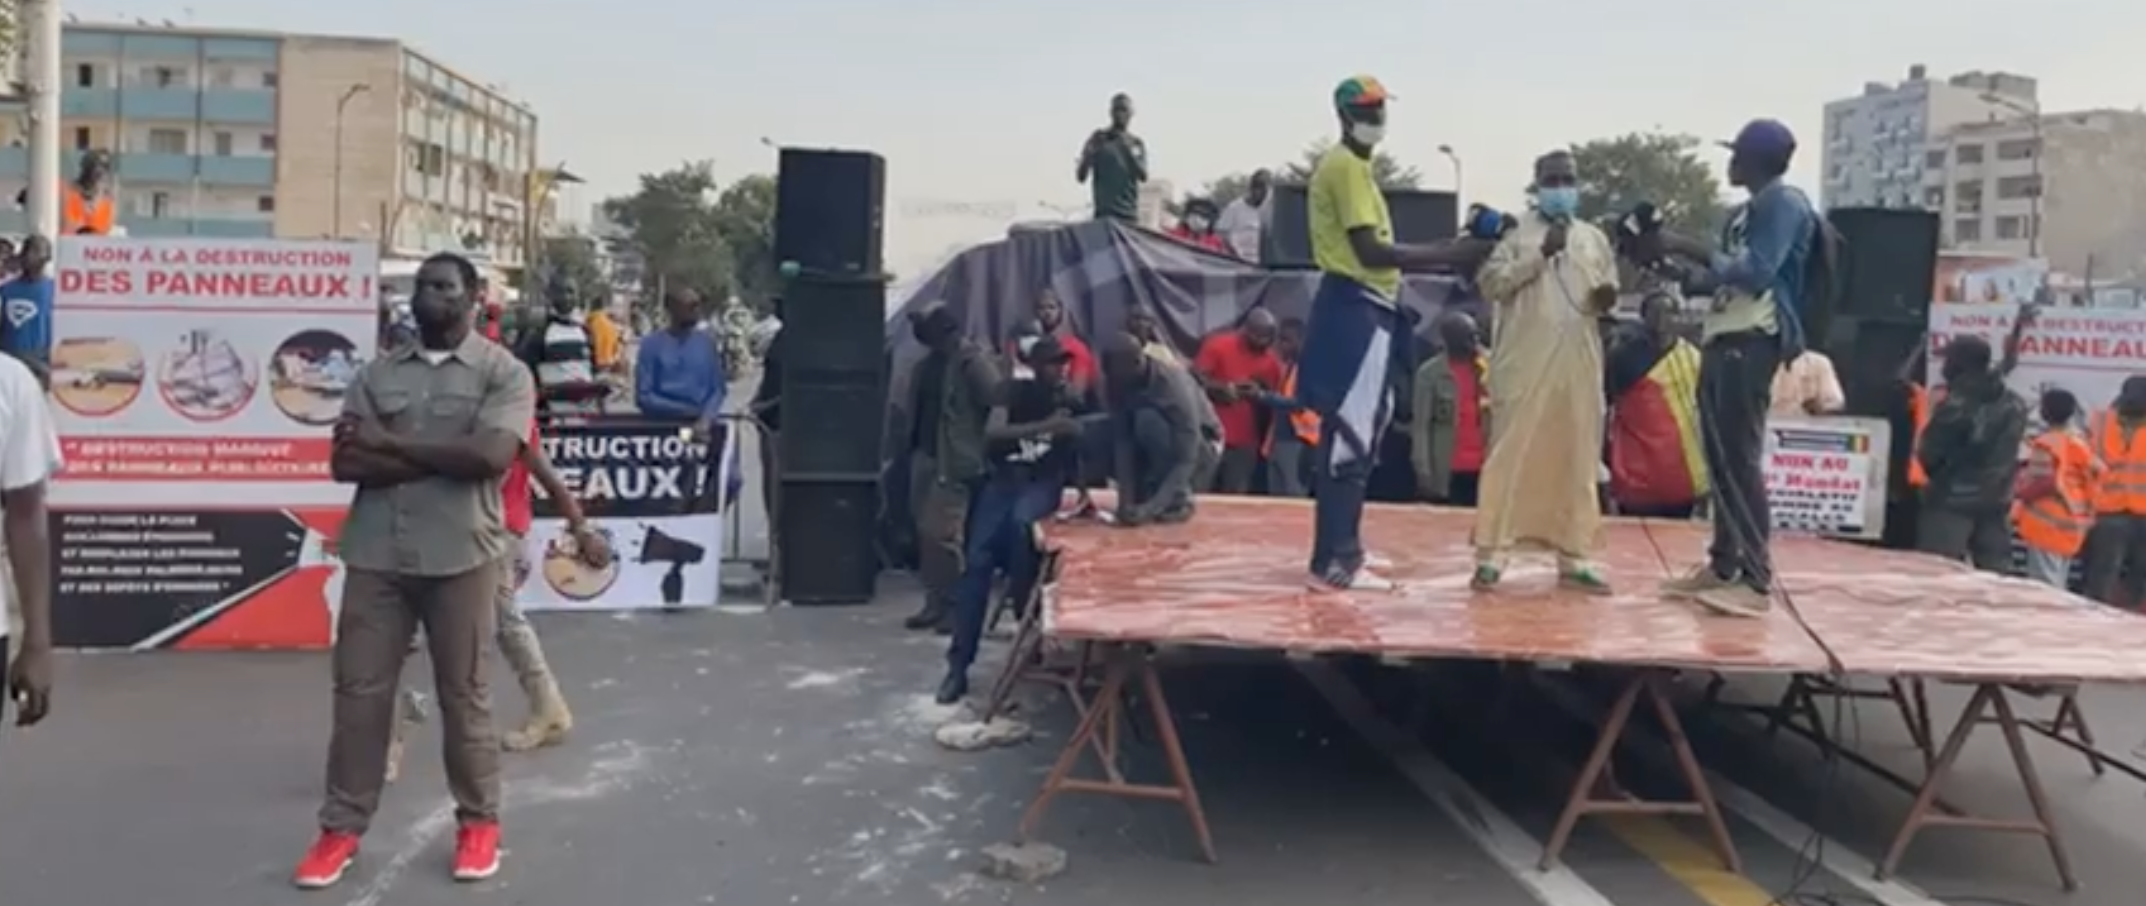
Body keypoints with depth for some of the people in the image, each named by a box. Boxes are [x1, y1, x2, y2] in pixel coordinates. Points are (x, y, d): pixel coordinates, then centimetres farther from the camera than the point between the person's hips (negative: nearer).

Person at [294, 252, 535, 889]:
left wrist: (391, 444, -10)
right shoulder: (378, 373, 9)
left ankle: (479, 822, 20)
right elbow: (345, 463, -1)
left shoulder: (503, 372, -2)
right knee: (358, 691, 6)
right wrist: (444, 460, -12)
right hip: (376, 555, 3)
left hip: (460, 555, -3)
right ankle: (342, 827, 17)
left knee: (463, 694, 6)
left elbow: (491, 455, -17)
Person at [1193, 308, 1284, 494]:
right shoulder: (1218, 346, -3)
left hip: (1245, 442, 3)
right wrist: (1225, 388, -20)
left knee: (1236, 495, -3)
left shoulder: (1272, 361, 8)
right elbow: (1195, 378, -8)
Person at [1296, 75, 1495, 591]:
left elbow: (1372, 256, 20)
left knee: (1352, 437, 14)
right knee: (1349, 439, -10)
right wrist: (1449, 254, -16)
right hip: (1356, 310, -11)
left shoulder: (1352, 167, 21)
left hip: (1359, 308, 11)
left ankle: (1341, 553, 21)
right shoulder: (1347, 167, -11)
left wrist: (1447, 259, 13)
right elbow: (1370, 252, -19)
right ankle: (1333, 562, -8)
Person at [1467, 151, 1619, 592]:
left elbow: (1608, 293, 22)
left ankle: (1575, 557, 12)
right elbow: (1490, 281, -7)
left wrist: (1607, 297, -2)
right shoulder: (1515, 232, 5)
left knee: (1578, 459, 5)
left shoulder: (1595, 238, 17)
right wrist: (1541, 255, -15)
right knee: (1511, 454, -5)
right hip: (1525, 361, -4)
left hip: (1579, 363, 4)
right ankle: (1491, 554, -1)